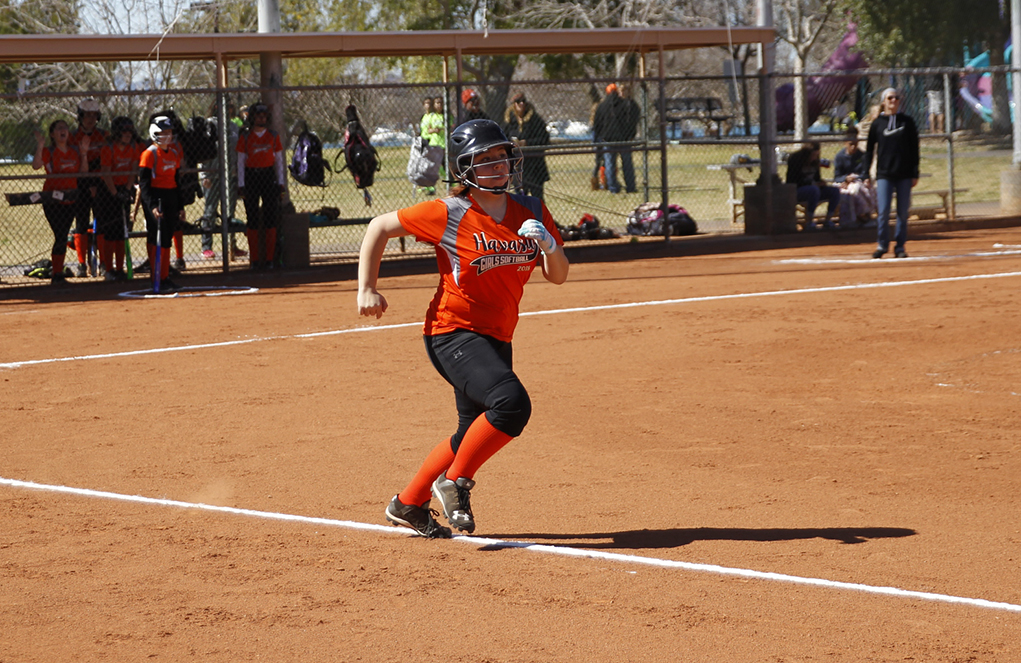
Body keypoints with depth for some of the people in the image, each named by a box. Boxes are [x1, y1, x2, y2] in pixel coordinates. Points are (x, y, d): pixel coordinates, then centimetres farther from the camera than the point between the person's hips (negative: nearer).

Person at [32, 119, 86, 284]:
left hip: (70, 199, 5)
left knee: (63, 236, 7)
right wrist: (40, 147, -33)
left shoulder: (75, 151, 10)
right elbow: (36, 166, -21)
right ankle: (56, 274, -5)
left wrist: (84, 153, -5)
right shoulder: (48, 152, -5)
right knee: (61, 237, -12)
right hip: (52, 200, -5)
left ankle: (57, 272, 15)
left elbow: (83, 171, 7)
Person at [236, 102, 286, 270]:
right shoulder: (245, 137, 3)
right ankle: (254, 259, 2)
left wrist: (281, 183, 5)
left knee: (271, 218, -3)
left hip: (269, 177, 2)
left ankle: (269, 258, 2)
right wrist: (241, 185, -4)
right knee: (252, 219, -2)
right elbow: (240, 162, 3)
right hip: (251, 177, -2)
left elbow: (279, 160, 11)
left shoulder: (273, 136, 8)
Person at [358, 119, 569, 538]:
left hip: (496, 338, 7)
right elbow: (380, 227, -3)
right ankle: (455, 482, -9)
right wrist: (367, 289, -8)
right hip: (453, 333, -7)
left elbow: (558, 276, 4)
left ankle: (407, 505, 33)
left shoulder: (531, 213, 2)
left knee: (477, 432, 16)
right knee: (511, 402, -28)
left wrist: (549, 244, -17)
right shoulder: (449, 215, -13)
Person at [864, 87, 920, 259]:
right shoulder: (877, 123, 5)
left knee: (903, 212, 2)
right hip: (884, 174, -1)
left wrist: (915, 173, 2)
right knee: (883, 212, -9)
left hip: (904, 174, 1)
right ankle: (882, 244, 7)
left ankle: (900, 246, 12)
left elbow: (914, 148, 7)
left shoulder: (907, 121, 6)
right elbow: (869, 150, 7)